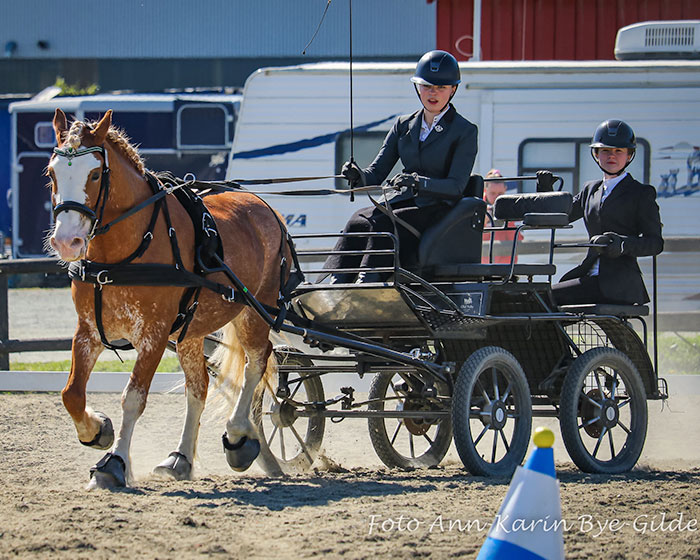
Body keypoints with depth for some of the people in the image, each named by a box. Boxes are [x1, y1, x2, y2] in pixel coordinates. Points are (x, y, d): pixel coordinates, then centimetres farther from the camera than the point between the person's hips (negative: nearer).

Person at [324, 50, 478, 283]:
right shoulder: (403, 125, 17)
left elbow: (456, 186, -9)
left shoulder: (465, 131, 2)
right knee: (358, 221, -29)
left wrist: (419, 183, -27)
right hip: (398, 202, 4)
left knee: (381, 224, -35)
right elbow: (376, 172, 11)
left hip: (436, 209, -4)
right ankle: (333, 283, -45)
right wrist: (358, 176, -13)